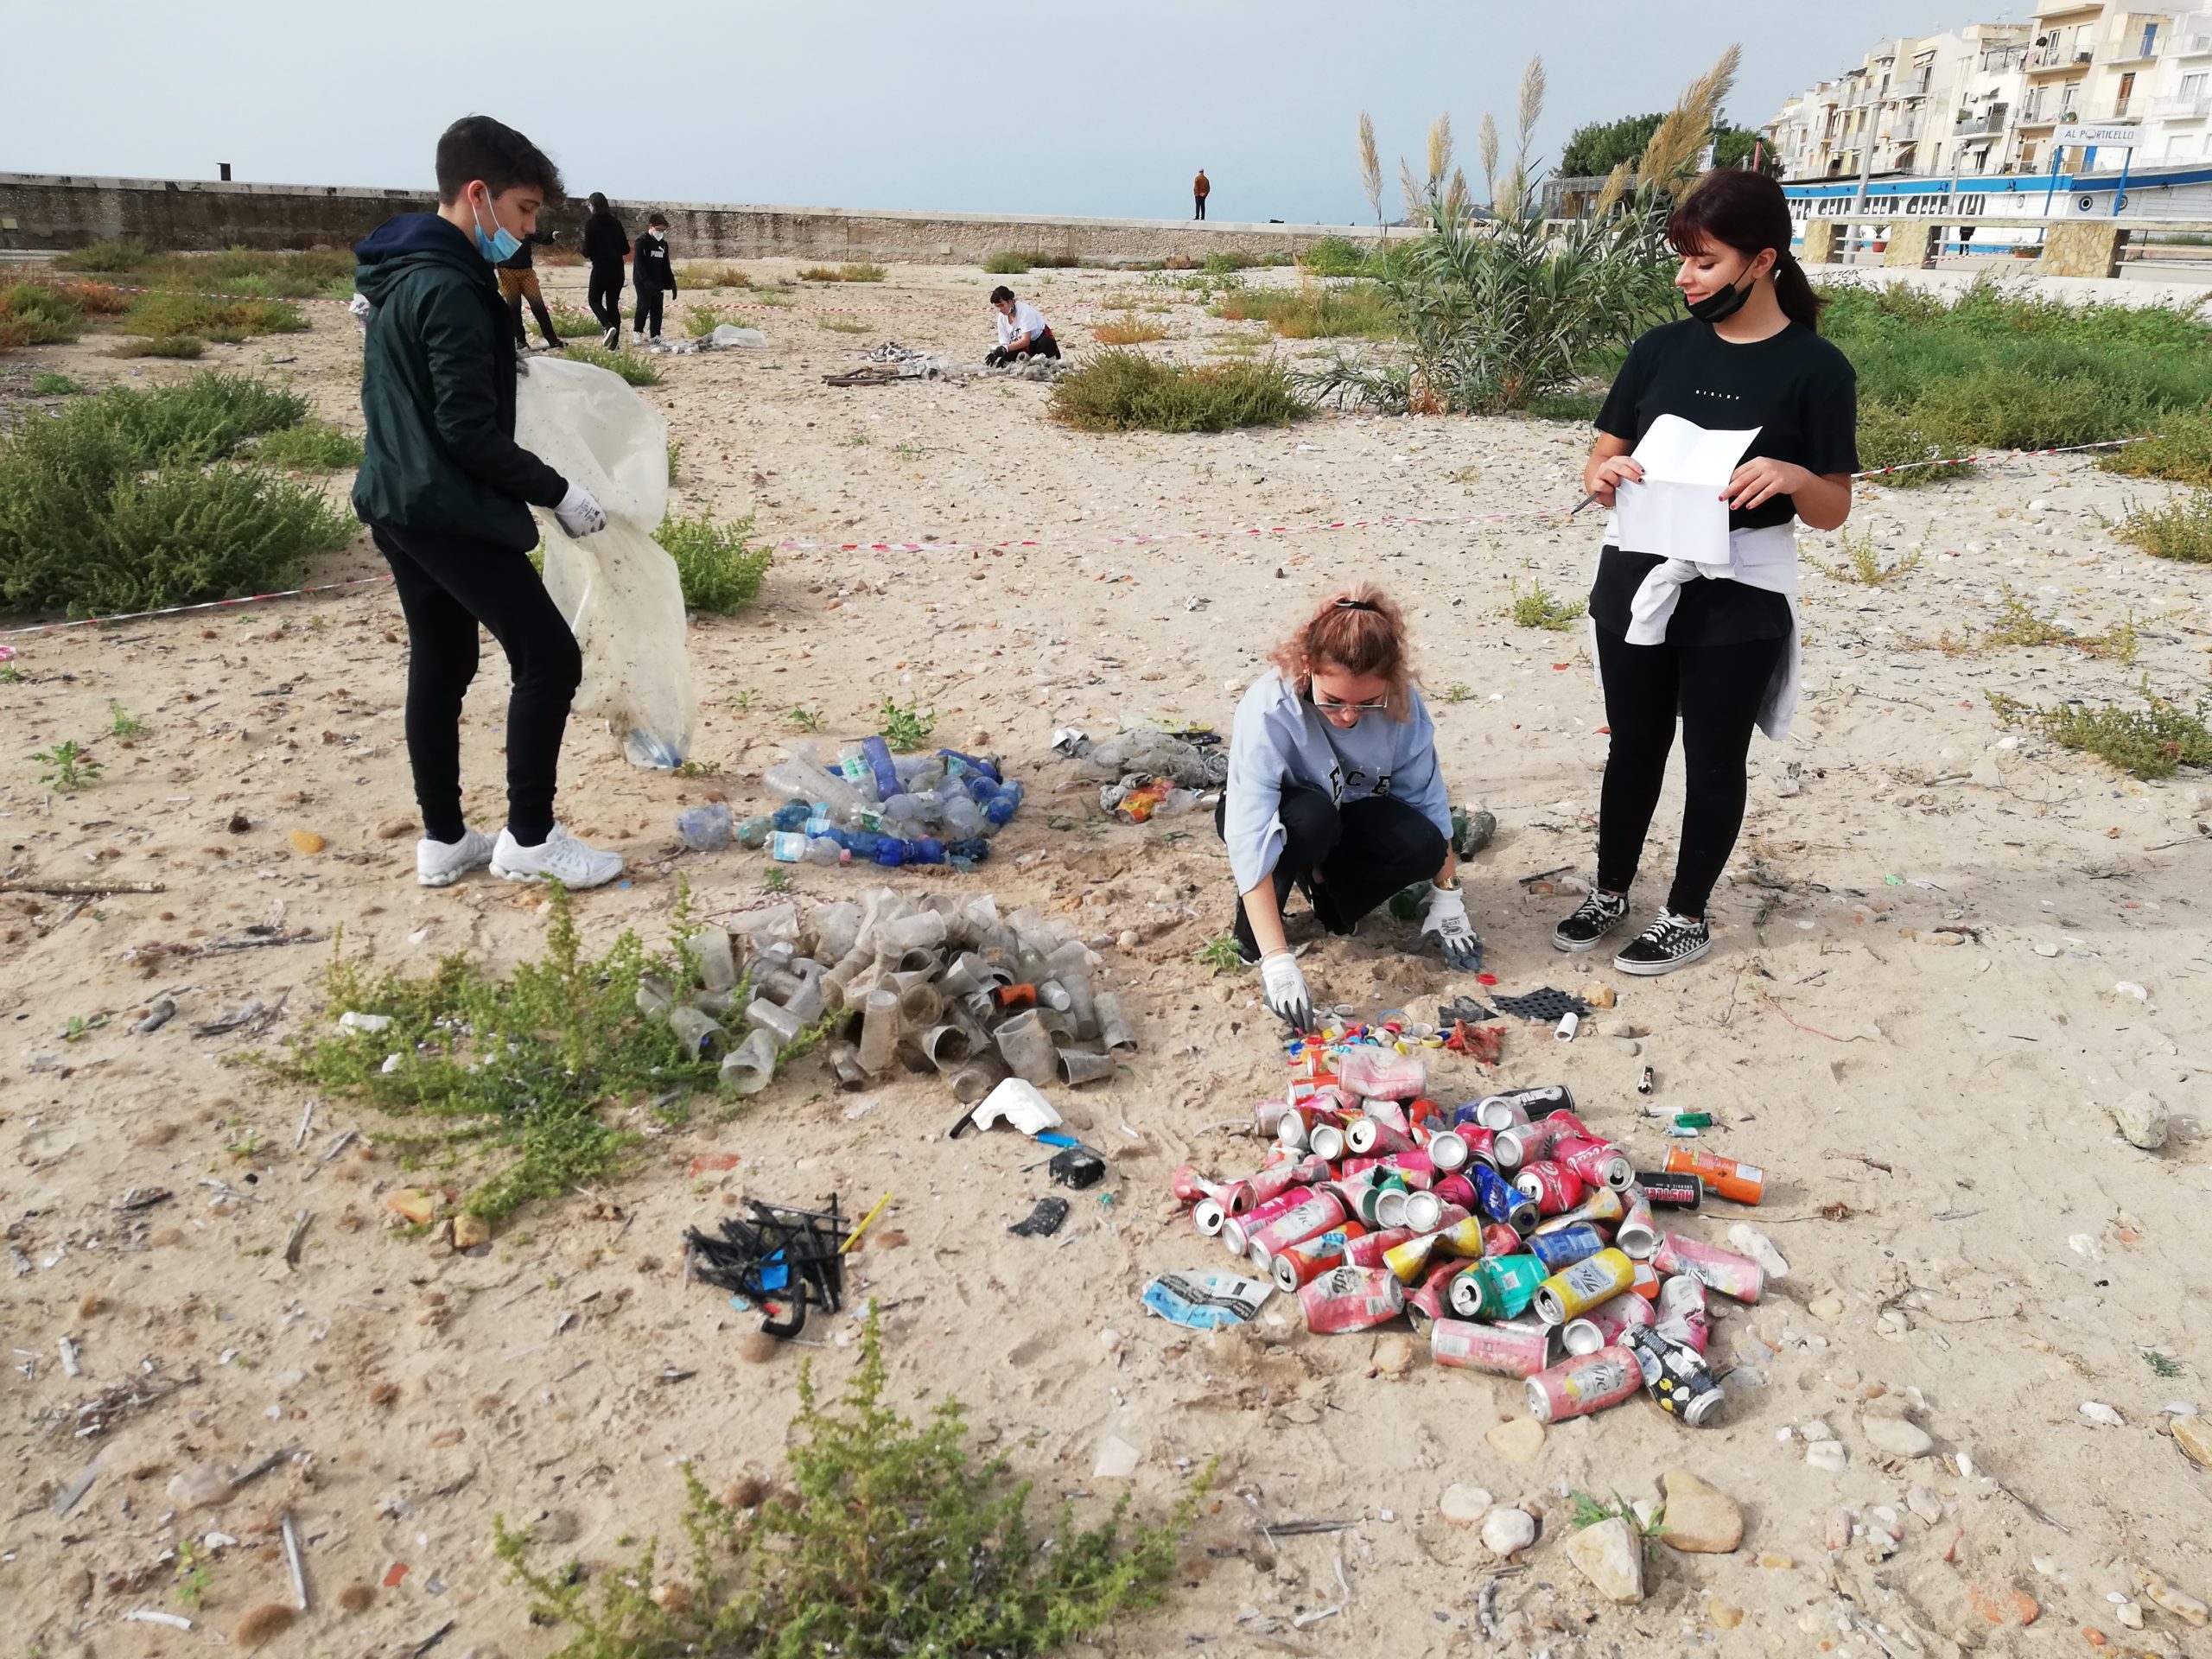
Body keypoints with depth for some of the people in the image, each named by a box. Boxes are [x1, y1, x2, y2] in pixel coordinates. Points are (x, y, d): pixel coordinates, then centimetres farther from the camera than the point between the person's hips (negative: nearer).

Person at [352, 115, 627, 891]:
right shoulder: (450, 288, -19)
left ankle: (443, 840, 20)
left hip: (397, 500, 10)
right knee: (549, 656, -4)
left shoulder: (400, 272, 12)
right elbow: (468, 430, -21)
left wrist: (499, 362, 19)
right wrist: (556, 491, -13)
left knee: (440, 666, 14)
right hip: (448, 510, -10)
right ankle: (530, 838, 3)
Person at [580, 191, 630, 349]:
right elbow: (626, 249, 8)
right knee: (613, 303, 9)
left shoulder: (591, 223, -6)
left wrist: (587, 253, 13)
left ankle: (608, 326, -17)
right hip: (618, 269, 4)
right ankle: (614, 343, 3)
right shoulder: (616, 222, 8)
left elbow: (587, 251, -9)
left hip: (601, 268, -4)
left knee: (594, 300, 10)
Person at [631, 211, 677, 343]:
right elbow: (639, 263, -17)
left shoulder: (663, 244, 12)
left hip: (657, 282, 6)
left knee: (657, 308, 4)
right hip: (642, 281, -6)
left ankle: (656, 336, 8)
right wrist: (647, 280, -27)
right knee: (644, 305, -12)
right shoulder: (642, 242, -10)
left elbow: (666, 265, 18)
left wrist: (671, 283, 11)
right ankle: (637, 332, 0)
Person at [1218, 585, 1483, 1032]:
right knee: (1312, 816, -38)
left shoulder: (1401, 703, -24)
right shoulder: (1267, 711, -36)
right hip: (1281, 817, -3)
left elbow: (1427, 799, -11)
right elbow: (1250, 841, -41)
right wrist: (1277, 961, -46)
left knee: (1423, 845, -26)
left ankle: (1324, 885, 2)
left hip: (1347, 816, 4)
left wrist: (1446, 897, -10)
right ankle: (1251, 932, -14)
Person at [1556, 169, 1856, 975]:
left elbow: (1834, 510, -4)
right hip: (1637, 578, 4)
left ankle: (1688, 916, 24)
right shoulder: (1661, 348, 2)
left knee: (1713, 758, 9)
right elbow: (1599, 462, 6)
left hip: (1739, 598, -3)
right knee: (1633, 745, 16)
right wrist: (1605, 474, -17)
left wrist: (1791, 476, -25)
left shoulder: (1815, 369, -8)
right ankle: (1610, 891, 32)